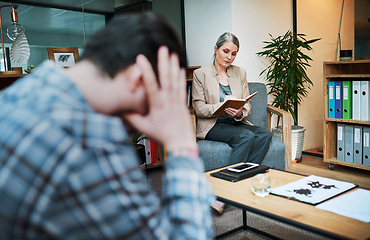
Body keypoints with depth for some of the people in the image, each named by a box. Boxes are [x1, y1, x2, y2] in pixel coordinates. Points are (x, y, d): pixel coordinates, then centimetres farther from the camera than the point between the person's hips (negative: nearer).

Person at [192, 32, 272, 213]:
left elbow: (247, 105, 9)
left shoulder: (240, 73, 15)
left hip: (237, 123, 5)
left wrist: (240, 112, -16)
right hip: (212, 125, -4)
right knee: (246, 137, -31)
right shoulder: (200, 74, 2)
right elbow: (199, 108, -5)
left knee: (265, 134, -24)